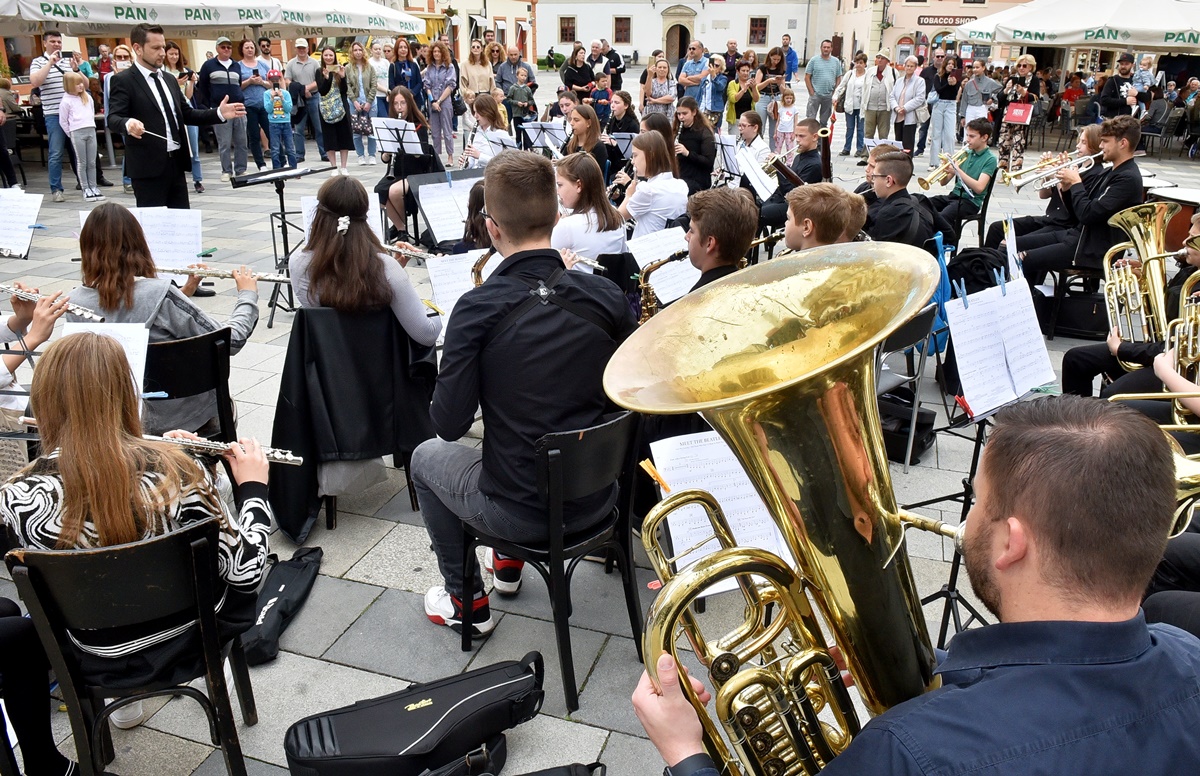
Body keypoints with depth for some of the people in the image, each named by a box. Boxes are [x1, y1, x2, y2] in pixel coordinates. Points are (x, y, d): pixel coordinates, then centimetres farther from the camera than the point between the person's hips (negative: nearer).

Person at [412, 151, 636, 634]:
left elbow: (449, 424, -16)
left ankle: (466, 602, 32)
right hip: (598, 499, 5)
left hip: (520, 512, -4)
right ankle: (509, 563, 52)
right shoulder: (606, 296, -9)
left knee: (426, 458, 26)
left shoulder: (477, 309, -20)